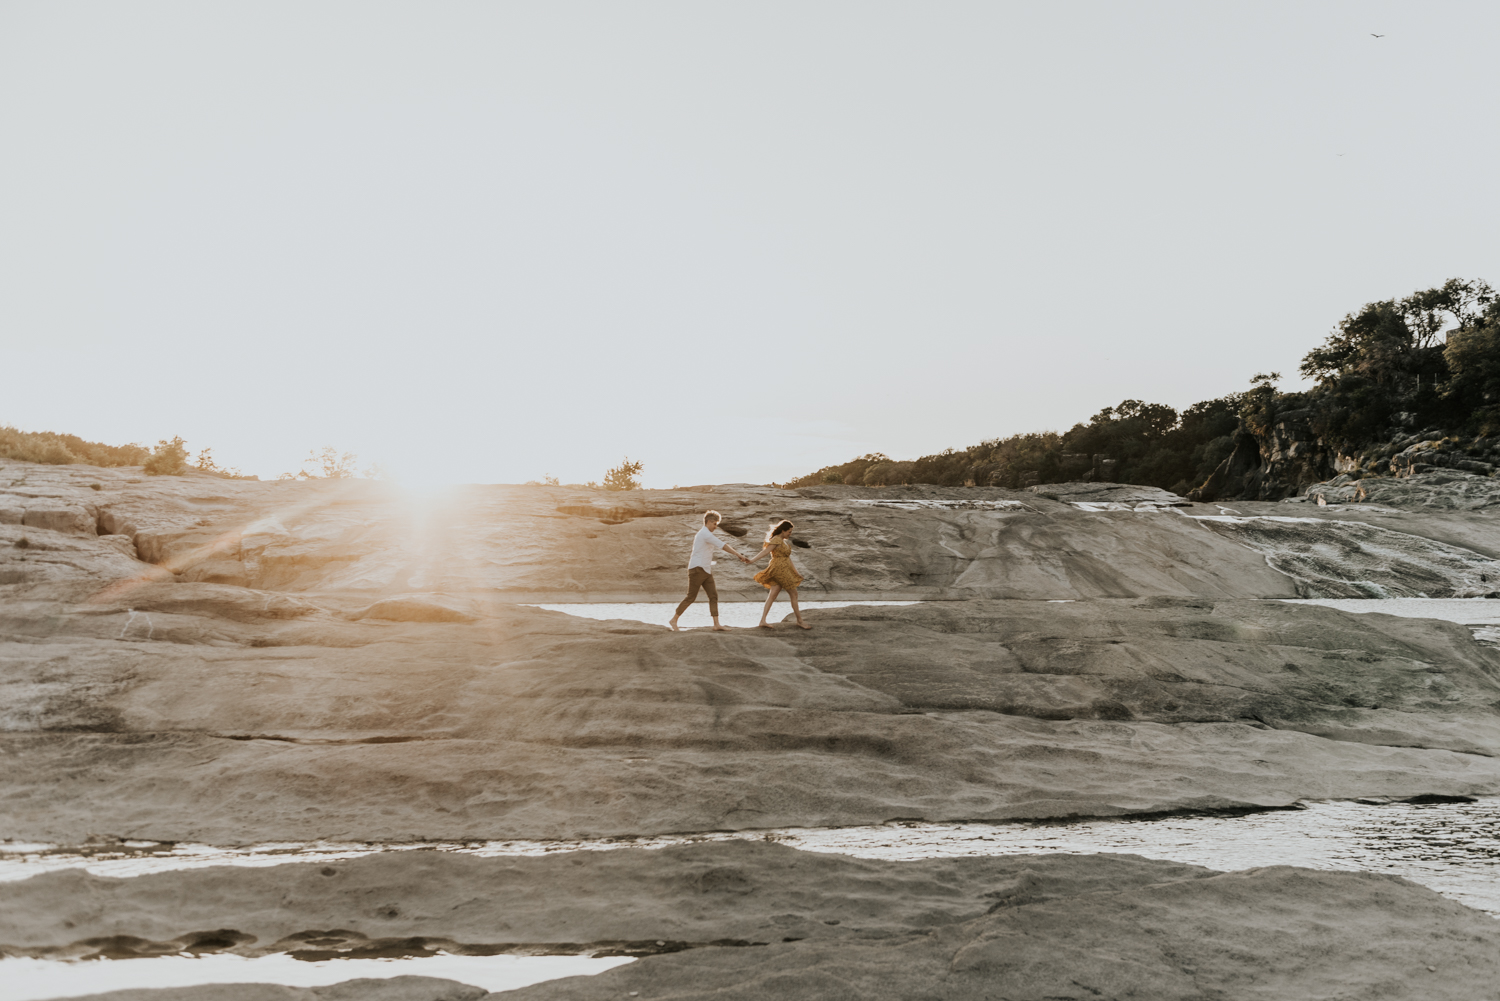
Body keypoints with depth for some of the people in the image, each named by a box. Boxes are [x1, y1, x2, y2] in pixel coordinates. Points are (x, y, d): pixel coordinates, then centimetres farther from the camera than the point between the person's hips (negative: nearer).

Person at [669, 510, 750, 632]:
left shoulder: (705, 534, 20)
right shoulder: (706, 534, -13)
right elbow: (723, 546, -19)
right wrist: (739, 555, -19)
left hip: (706, 571, 10)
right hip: (697, 569, -10)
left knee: (713, 596, -1)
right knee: (691, 597, -5)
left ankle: (716, 625, -7)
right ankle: (674, 620, 7)